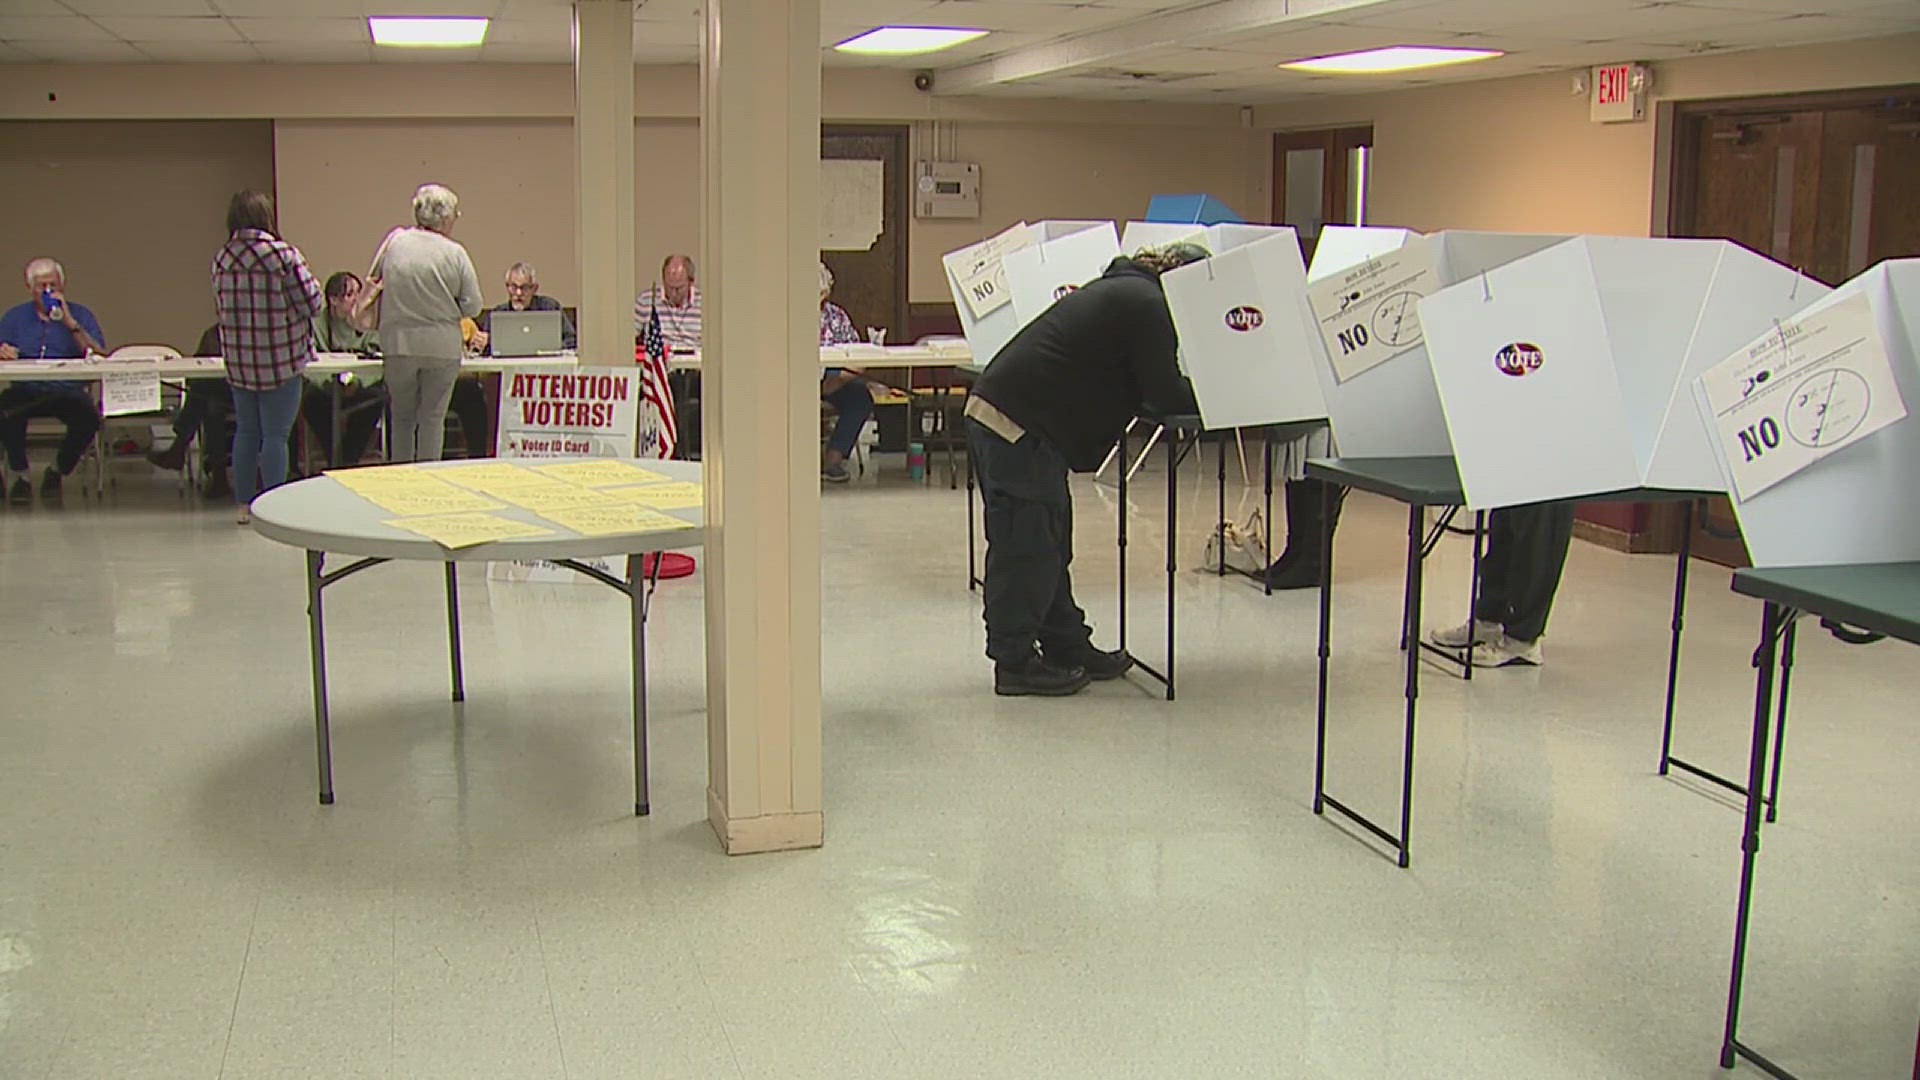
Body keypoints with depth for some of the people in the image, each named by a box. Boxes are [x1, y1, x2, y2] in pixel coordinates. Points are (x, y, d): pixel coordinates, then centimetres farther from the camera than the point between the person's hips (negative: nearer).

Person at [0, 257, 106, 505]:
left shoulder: (80, 315, 13)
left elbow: (100, 357, -2)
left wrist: (70, 323, -9)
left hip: (68, 390, -1)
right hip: (26, 391, 1)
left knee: (89, 418, -33)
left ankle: (57, 471, -5)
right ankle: (20, 475, -12)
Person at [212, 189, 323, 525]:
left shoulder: (221, 259, 3)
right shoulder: (283, 254, -13)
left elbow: (220, 308, 12)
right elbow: (313, 305, -10)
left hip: (238, 361, 5)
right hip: (281, 360, -5)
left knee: (246, 431, 14)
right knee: (276, 434, 0)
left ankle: (244, 504, 21)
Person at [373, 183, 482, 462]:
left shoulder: (394, 241, -1)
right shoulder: (455, 253, -7)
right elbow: (472, 306, -5)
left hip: (398, 345, 2)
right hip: (442, 347, -2)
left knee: (402, 418, 14)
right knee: (433, 418, 6)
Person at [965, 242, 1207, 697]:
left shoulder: (1120, 289, 22)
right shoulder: (1146, 304, -10)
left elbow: (1145, 387, 25)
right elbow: (1163, 393, -13)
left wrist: (1192, 391, 13)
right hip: (1018, 425, -11)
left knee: (1048, 542, 16)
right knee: (1026, 545, -4)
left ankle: (1067, 646, 24)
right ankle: (1014, 663, 4)